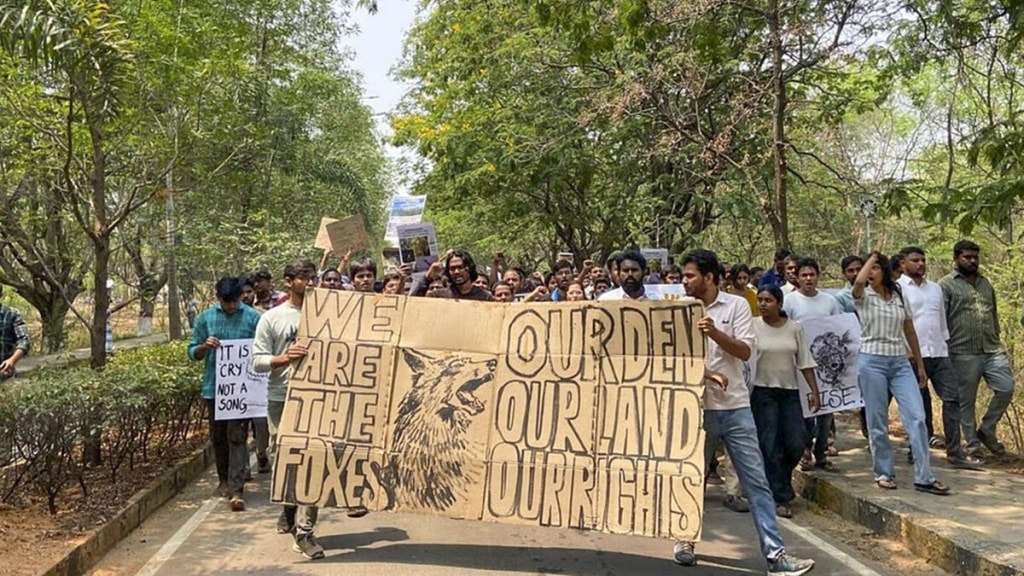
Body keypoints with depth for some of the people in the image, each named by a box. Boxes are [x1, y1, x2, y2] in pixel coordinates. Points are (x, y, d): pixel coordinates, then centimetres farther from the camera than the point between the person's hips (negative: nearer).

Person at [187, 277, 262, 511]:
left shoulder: (253, 318, -3)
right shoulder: (206, 318, 5)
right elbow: (193, 352, 7)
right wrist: (205, 346, -14)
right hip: (214, 386, 3)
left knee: (237, 437, -6)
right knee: (218, 436, 15)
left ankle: (236, 489, -7)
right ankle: (224, 479, 33)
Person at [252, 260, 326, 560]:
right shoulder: (271, 318, 3)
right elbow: (257, 361, -2)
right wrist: (284, 358, -18)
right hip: (282, 399, 0)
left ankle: (304, 530, 3)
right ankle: (289, 511, 34)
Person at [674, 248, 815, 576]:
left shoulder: (736, 306, 0)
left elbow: (745, 351, -6)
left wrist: (715, 333, -22)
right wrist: (704, 373, -16)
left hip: (735, 406, 0)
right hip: (697, 407, 1)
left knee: (757, 482, 0)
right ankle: (685, 539, 28)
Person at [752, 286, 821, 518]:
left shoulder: (794, 328, 4)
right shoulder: (753, 326, -4)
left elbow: (805, 362, 6)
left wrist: (814, 391, 2)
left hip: (790, 391, 3)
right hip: (763, 392, -3)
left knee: (796, 445, 0)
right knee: (771, 447, -3)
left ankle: (780, 483, 29)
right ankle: (781, 498, 9)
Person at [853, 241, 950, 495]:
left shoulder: (899, 296, 10)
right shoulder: (863, 296, -1)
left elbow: (910, 332, 16)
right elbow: (859, 281, -27)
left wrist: (920, 365, 17)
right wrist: (875, 252, -12)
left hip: (900, 362, 3)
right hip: (872, 362, -3)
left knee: (917, 417, -6)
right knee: (878, 423, 2)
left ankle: (924, 477, -1)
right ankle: (883, 473, 16)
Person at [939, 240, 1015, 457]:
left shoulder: (986, 283, 18)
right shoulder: (946, 284, -2)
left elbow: (994, 315, 23)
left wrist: (997, 343, 19)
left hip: (992, 350, 5)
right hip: (963, 353, -5)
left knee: (1006, 389, -4)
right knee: (966, 401, 3)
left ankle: (986, 430, 16)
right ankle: (973, 445, 15)